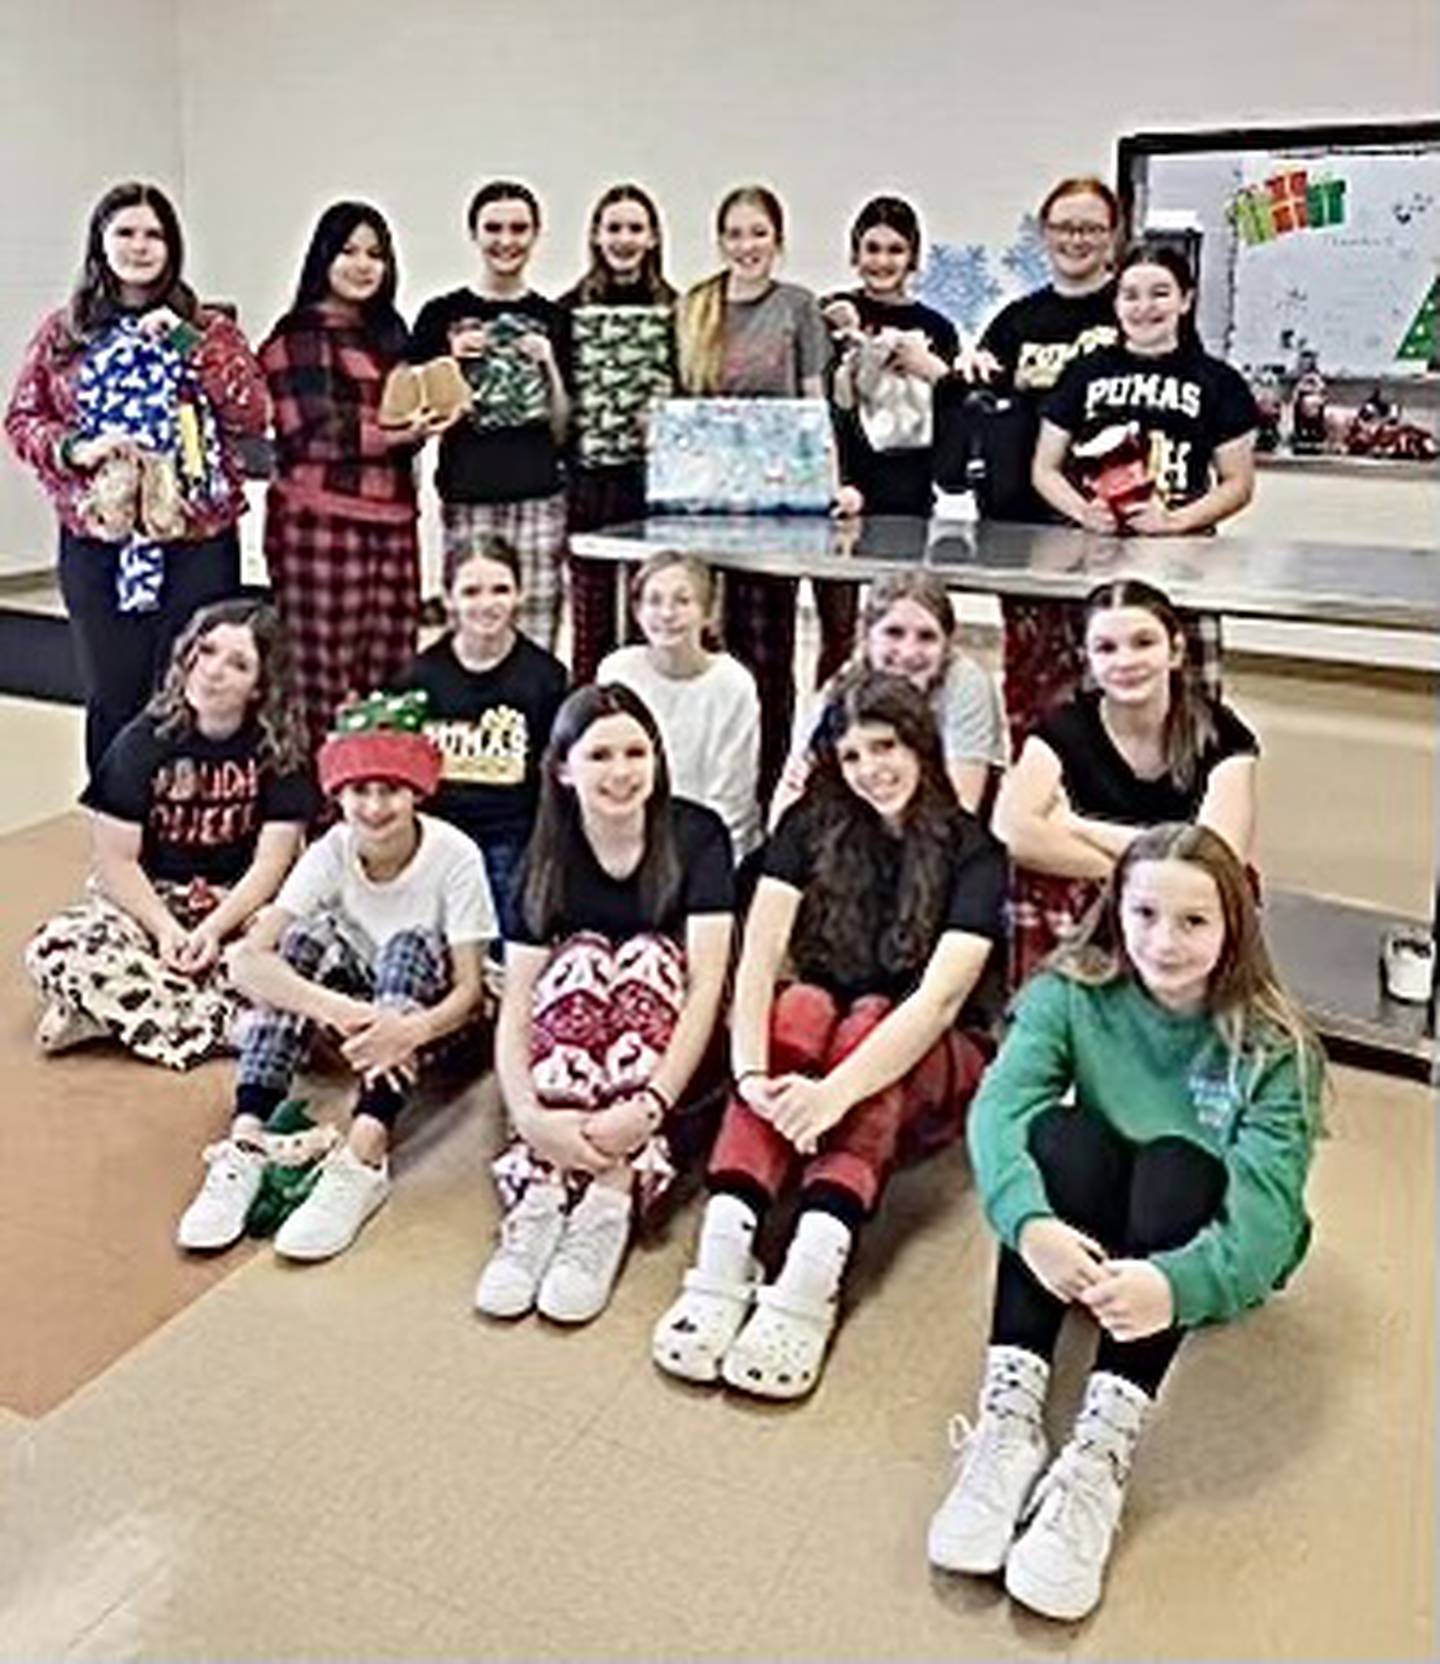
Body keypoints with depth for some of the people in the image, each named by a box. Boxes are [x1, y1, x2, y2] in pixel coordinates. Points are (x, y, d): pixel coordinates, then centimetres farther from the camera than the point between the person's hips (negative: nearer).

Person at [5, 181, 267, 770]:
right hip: (96, 540, 1)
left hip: (195, 541, -1)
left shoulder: (208, 327, 7)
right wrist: (72, 450, -8)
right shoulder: (63, 332, 10)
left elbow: (253, 414, -4)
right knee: (112, 698, 5)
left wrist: (190, 343, -11)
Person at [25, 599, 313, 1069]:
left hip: (240, 905, 0)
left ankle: (110, 1012, -24)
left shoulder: (280, 750, -6)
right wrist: (166, 930, -20)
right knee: (57, 949, -28)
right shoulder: (143, 741, -4)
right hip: (147, 900, 0)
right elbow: (115, 859, -6)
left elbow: (270, 864, -9)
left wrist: (212, 931, -23)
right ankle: (225, 1024, -30)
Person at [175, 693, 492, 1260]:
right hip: (357, 1005, 2)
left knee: (412, 944, -33)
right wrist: (342, 1011, -46)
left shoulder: (453, 855, -24)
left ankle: (363, 1162, -42)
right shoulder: (332, 851, -18)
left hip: (428, 1013, -2)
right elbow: (247, 960, -29)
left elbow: (469, 988, -22)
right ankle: (245, 1145, -32)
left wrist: (412, 1029, -45)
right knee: (307, 938, -27)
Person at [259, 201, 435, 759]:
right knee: (324, 679, -6)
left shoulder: (389, 332, 21)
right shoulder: (297, 337, 0)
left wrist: (427, 421, 7)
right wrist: (393, 434, -20)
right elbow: (309, 434, -11)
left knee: (389, 678, 4)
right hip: (321, 523, -6)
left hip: (391, 521, 6)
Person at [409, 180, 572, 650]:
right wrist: (453, 362, -7)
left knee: (535, 642, -1)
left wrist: (548, 366, -3)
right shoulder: (443, 315, 6)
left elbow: (563, 430, 11)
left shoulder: (553, 319, 11)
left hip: (538, 495, 1)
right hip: (467, 497, -1)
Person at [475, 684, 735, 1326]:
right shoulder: (546, 858, -4)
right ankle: (541, 1196, -37)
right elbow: (514, 1004, -13)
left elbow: (707, 983, -21)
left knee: (650, 956, -28)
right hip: (570, 1057, 1)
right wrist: (529, 1114, -33)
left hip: (672, 1059, -1)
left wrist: (649, 1106, -35)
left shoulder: (696, 837, -10)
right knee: (581, 958, -26)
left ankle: (611, 1203, -39)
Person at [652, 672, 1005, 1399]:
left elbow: (940, 998, -26)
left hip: (935, 1067, -1)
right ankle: (723, 1253, -45)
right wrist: (751, 1074, -35)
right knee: (803, 1004, -30)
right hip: (817, 1031, 2)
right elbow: (758, 956, -17)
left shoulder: (973, 853, -11)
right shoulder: (811, 828, -3)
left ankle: (813, 1278, -49)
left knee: (868, 1019, -33)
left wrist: (835, 1091, -42)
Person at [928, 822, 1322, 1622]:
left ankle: (1103, 1446, -41)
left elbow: (1266, 1201, -29)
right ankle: (1010, 1412, -36)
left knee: (1176, 1167, -32)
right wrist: (1031, 1223, -46)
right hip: (1084, 1236, 1)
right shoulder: (1074, 994, -12)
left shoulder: (1272, 1045, -16)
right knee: (1062, 1132, -29)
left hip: (1209, 1259, -1)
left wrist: (1180, 1282, -48)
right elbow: (999, 1105, -27)